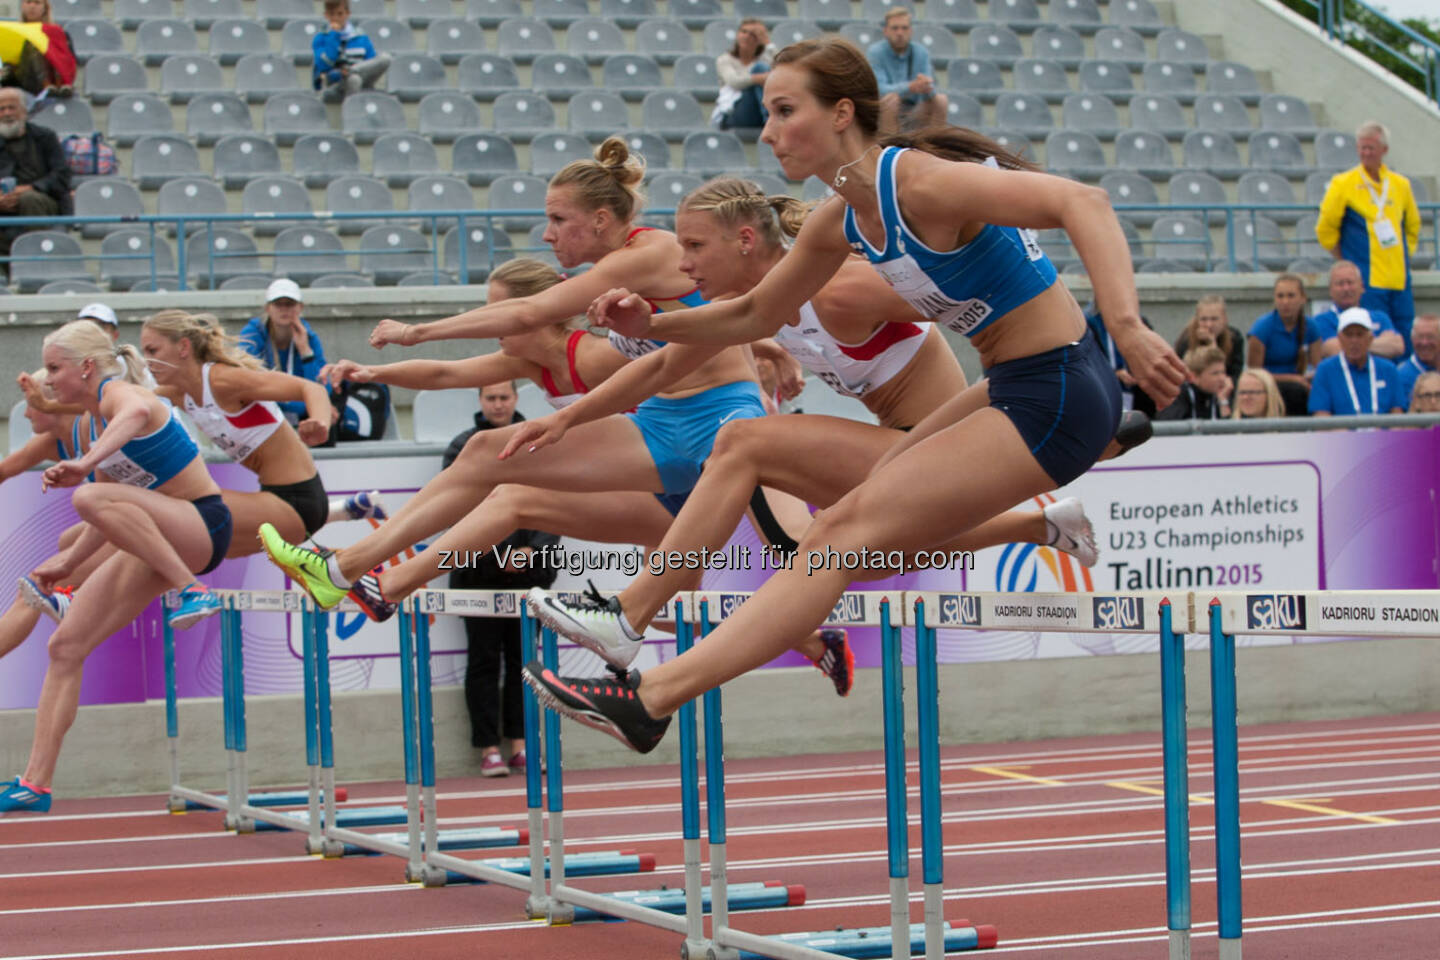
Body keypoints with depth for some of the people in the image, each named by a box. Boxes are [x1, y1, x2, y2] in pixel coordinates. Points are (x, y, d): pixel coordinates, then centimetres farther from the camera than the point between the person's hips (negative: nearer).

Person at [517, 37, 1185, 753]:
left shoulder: (920, 182, -19)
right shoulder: (842, 220, 8)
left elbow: (1081, 201, -31)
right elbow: (754, 312, 23)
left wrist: (1125, 327, -43)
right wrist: (650, 322, 7)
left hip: (1056, 396, -9)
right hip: (1013, 391, 9)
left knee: (846, 537, -13)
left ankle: (651, 699, -15)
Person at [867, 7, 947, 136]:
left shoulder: (921, 52, 1)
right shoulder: (876, 51, -11)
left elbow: (931, 90, -7)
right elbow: (879, 89, -23)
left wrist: (927, 88, -34)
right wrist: (910, 87, -40)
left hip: (913, 112, 4)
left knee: (941, 100, -18)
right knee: (891, 98, -34)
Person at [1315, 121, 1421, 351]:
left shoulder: (1401, 185, 12)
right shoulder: (1343, 184, -1)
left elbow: (1413, 227, 25)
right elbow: (1326, 230, 1)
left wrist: (1404, 253, 13)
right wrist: (1348, 264, 1)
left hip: (1400, 279, 5)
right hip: (1367, 280, -5)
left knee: (1406, 345, 3)